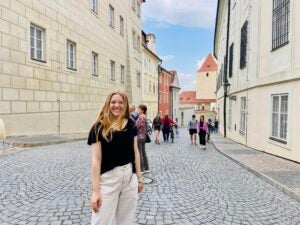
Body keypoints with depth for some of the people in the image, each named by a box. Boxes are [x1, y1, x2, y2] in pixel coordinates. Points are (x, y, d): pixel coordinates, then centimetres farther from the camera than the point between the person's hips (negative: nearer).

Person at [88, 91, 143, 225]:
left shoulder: (131, 125, 2)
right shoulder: (99, 128, -9)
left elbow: (135, 152, 8)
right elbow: (96, 159, -11)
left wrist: (139, 177, 10)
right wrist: (95, 190, -13)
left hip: (130, 177, 4)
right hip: (108, 178, -3)